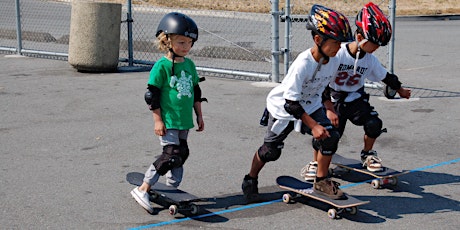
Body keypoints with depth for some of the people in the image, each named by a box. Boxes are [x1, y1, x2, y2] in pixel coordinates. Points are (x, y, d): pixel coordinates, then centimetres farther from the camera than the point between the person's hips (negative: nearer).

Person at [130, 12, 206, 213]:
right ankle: (142, 189, -5)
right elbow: (152, 95, -12)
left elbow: (196, 92, 19)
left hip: (184, 121, 7)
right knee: (171, 155, -13)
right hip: (168, 122, -7)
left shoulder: (189, 65, 9)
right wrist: (158, 120, -13)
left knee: (181, 154, 12)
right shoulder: (161, 66, -12)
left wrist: (199, 115, 18)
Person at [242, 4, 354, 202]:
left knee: (330, 137, -14)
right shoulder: (303, 64, -35)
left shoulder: (333, 61, -14)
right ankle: (250, 181, 33)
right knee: (271, 150, 7)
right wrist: (313, 125, -30)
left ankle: (321, 181, 5)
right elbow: (291, 103, -31)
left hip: (311, 106, 5)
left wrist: (329, 110, 12)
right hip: (283, 108, -5)